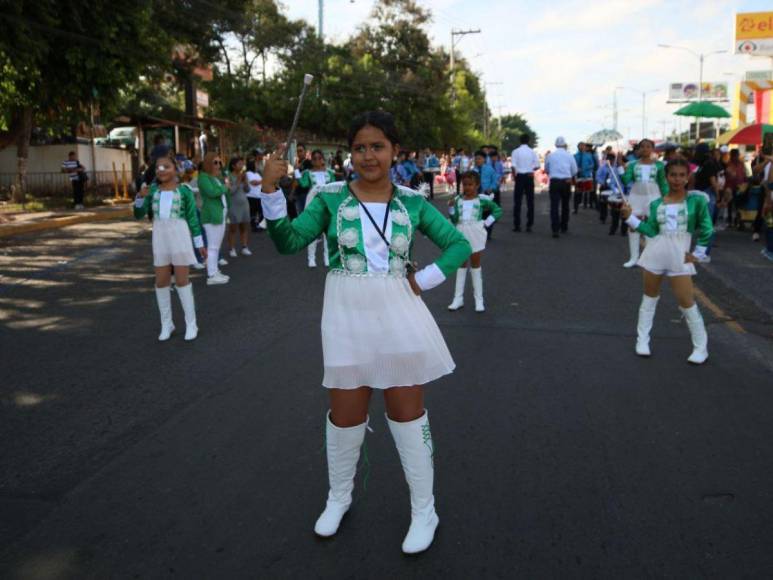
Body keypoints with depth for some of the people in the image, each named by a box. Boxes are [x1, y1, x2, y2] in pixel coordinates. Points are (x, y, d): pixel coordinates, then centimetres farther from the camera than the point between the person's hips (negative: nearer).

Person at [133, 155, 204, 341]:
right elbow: (139, 215, 3)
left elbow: (192, 218, -1)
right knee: (161, 281, 7)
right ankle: (166, 323, 19)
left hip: (180, 236, -4)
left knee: (181, 280, -2)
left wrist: (200, 243, -1)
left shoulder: (184, 190, -4)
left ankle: (191, 323, 8)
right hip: (160, 237, 4)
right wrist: (140, 197, -14)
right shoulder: (153, 190, 5)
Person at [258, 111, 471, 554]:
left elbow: (460, 245, 6)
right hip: (347, 313, 0)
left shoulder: (412, 202, 1)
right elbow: (289, 242, -7)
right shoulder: (331, 198, -1)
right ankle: (339, 497, 36)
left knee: (408, 409, 8)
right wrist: (271, 191, -18)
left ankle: (424, 510, 24)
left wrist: (423, 281, -5)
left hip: (397, 311, 0)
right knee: (346, 411, 10)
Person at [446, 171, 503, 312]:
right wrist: (451, 207, -18)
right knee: (461, 265, 11)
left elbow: (498, 210, -1)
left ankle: (479, 300, 12)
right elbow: (454, 219, -4)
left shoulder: (481, 200, -6)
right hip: (461, 234, 3)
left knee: (475, 265, 6)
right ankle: (458, 298, 16)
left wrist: (487, 223, -7)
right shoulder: (457, 200, 1)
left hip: (476, 234, -3)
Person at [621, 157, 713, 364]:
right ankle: (642, 340, 24)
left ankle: (701, 347, 11)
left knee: (687, 302, -3)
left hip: (680, 254, -3)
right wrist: (630, 217, -7)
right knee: (650, 296, 12)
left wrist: (698, 253, -3)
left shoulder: (696, 199, -4)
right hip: (655, 251, 3)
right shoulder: (657, 204, 4)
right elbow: (651, 231, -1)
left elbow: (707, 229, -1)